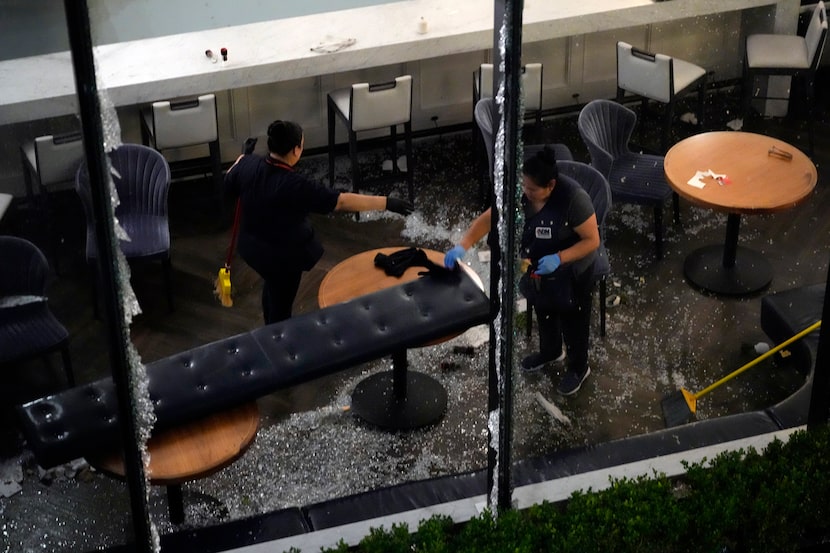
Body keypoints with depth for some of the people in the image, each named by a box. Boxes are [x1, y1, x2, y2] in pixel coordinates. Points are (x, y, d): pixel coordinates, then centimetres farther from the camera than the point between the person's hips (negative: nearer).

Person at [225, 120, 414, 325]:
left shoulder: (248, 165, -16)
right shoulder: (294, 186, -35)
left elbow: (229, 183, 7)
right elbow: (342, 201, -34)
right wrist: (387, 203, -29)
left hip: (253, 245, 8)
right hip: (282, 256, -8)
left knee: (272, 286, 34)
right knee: (280, 306, 15)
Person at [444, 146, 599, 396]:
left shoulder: (573, 198, -35)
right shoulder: (520, 193, -20)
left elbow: (592, 240, -27)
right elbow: (488, 218, -15)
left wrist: (558, 258, -37)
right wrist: (463, 245, -30)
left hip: (571, 273, -6)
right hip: (538, 269, 6)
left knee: (572, 319, 17)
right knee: (544, 310, 30)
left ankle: (578, 367, 44)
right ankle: (550, 350, 59)